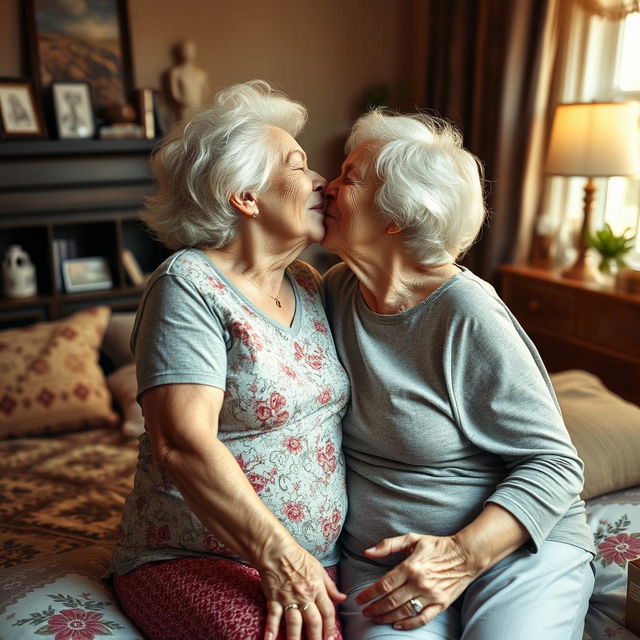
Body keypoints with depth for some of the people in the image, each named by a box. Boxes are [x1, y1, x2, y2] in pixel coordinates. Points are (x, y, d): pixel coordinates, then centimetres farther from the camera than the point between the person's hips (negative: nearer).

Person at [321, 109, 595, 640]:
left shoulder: (467, 315, -16)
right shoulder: (337, 290, 1)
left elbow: (554, 461, -11)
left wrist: (464, 554, -23)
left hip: (519, 544, -2)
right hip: (380, 558, 3)